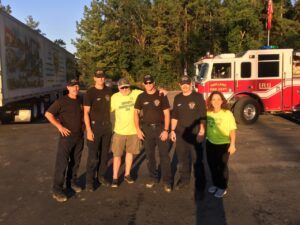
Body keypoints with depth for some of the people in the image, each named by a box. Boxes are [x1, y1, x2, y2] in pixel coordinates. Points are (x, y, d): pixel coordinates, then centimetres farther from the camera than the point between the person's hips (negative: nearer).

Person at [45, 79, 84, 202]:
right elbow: (48, 114, -11)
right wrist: (60, 126, -16)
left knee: (75, 161, 15)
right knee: (62, 163, -5)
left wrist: (83, 124, 10)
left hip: (79, 136, 6)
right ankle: (57, 190, 1)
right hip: (67, 136, -6)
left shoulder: (80, 101, 7)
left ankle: (71, 182, 32)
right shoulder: (61, 101, -10)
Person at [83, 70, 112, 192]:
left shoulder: (109, 91, 5)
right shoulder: (90, 93, -8)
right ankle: (89, 181, 8)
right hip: (94, 126, -4)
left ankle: (101, 176, 26)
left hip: (107, 126, 5)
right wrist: (88, 130, -16)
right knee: (93, 156, -4)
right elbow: (86, 113, -10)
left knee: (104, 154, 11)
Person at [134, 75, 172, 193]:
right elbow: (136, 113, 6)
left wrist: (166, 130, -11)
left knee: (164, 155, -1)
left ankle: (167, 181, 6)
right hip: (147, 128, 3)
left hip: (160, 127, -2)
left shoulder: (161, 95, -4)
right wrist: (138, 129, -2)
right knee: (150, 155, 11)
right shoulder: (141, 97, 3)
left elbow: (167, 113, -4)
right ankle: (153, 177, 25)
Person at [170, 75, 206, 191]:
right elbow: (174, 116, 12)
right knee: (182, 158, 13)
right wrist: (172, 130, 8)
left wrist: (202, 130, -16)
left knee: (197, 159, 3)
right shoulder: (177, 98, 8)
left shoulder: (198, 97, -5)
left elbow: (202, 115, -9)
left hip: (194, 133, -4)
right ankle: (184, 179, 28)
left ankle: (200, 182, 18)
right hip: (180, 133, 4)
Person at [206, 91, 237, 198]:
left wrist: (232, 144, -15)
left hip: (223, 144, -4)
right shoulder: (208, 113, -4)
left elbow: (232, 130, -12)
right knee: (212, 165, 16)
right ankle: (215, 184, 35)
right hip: (210, 144, 4)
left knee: (222, 166, 8)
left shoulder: (227, 114, -15)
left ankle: (223, 187, 24)